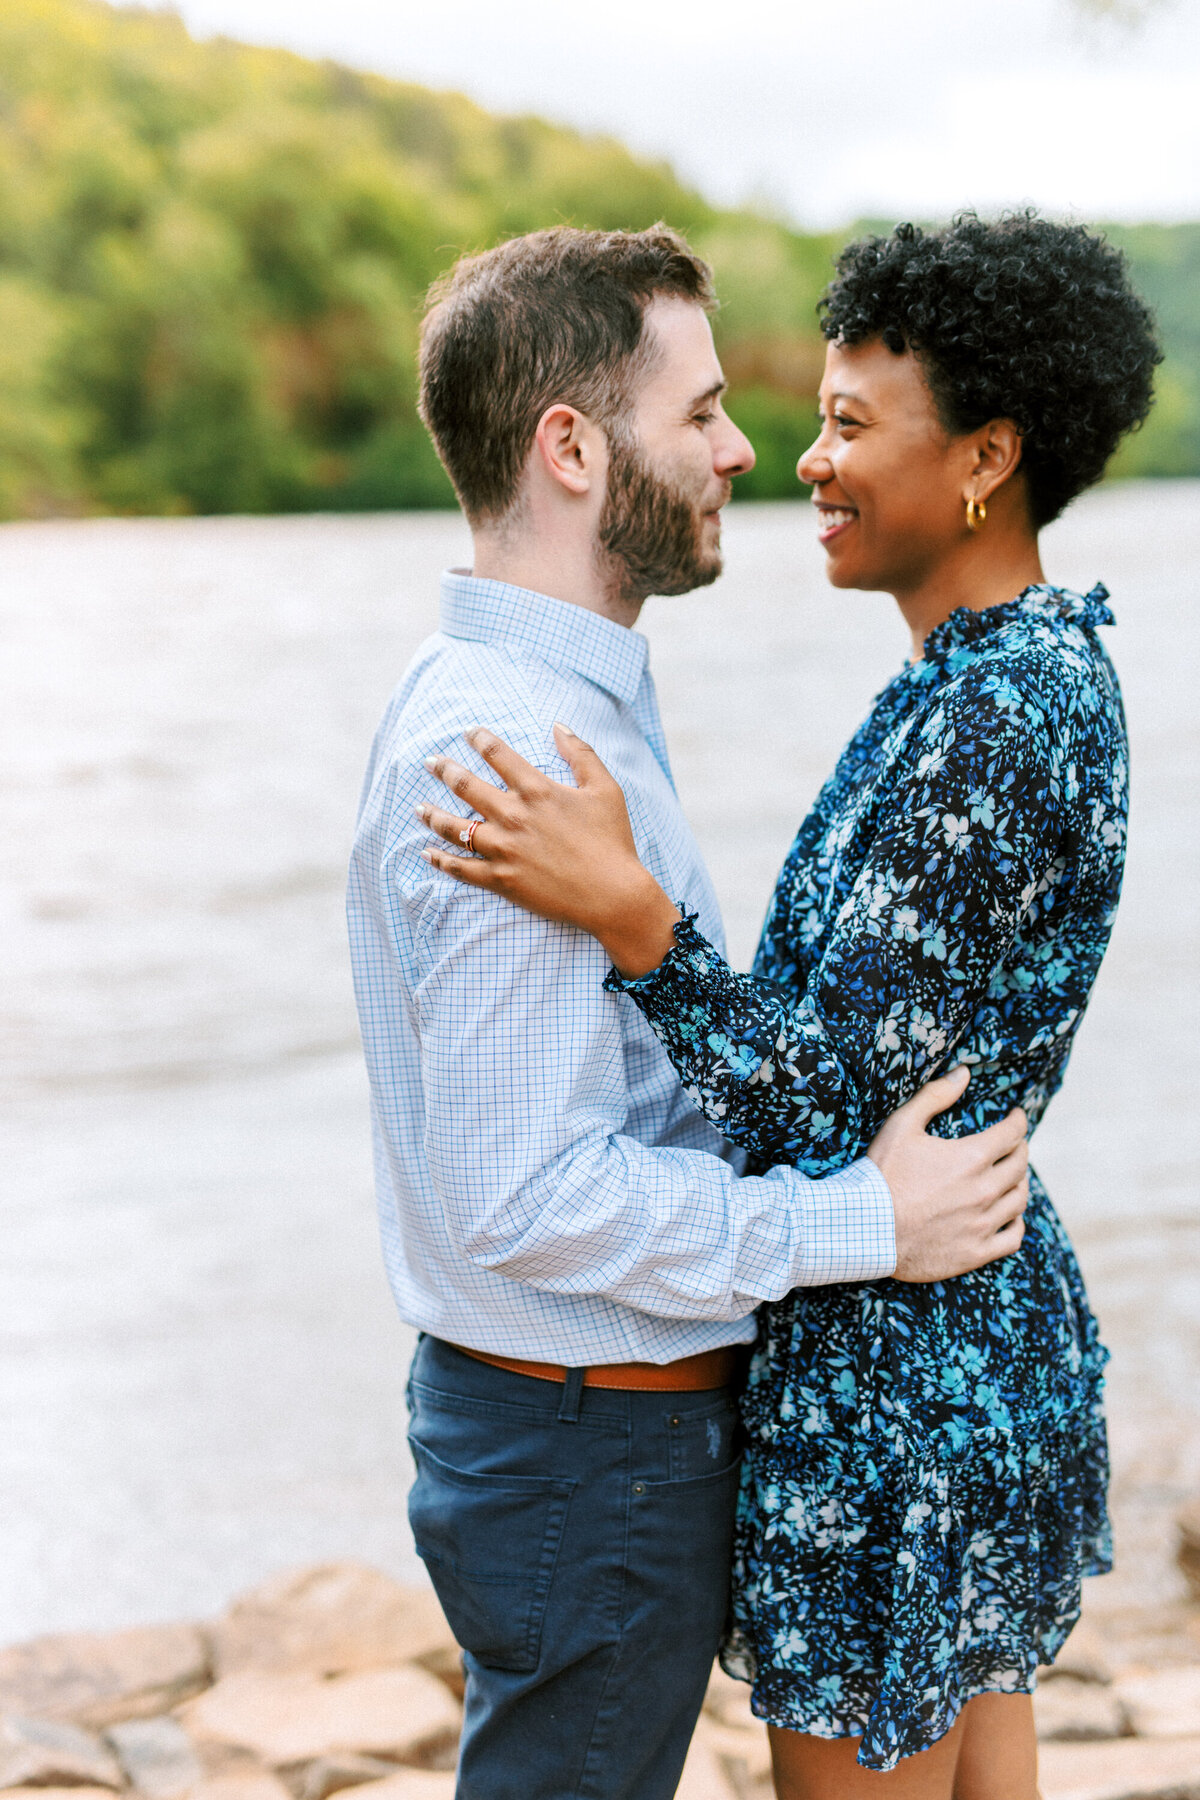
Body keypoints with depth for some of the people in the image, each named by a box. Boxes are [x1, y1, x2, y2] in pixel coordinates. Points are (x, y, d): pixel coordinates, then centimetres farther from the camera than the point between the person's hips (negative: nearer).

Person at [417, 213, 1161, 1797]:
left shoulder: (988, 722, -25)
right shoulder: (1049, 671, 7)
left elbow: (838, 1104, -25)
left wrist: (628, 918, -35)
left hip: (889, 1369, -10)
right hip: (996, 1308, 10)